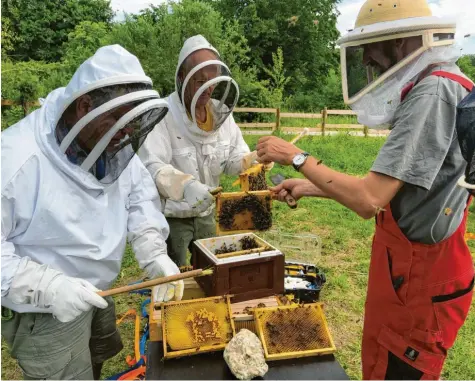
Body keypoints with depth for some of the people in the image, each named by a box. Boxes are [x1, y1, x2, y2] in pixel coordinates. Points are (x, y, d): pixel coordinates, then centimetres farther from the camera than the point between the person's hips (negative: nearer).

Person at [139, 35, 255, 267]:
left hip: (206, 212, 6)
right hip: (170, 215, -6)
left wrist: (257, 160, -20)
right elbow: (151, 167, -31)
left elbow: (234, 159, 2)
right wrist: (186, 185, -48)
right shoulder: (163, 115, -21)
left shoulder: (221, 112, -1)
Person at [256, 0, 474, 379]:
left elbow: (370, 200, -27)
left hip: (420, 277, -9)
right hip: (409, 264, 9)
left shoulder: (433, 93, -22)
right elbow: (389, 189, 13)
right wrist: (310, 188, 9)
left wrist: (297, 157, -14)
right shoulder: (432, 89, 11)